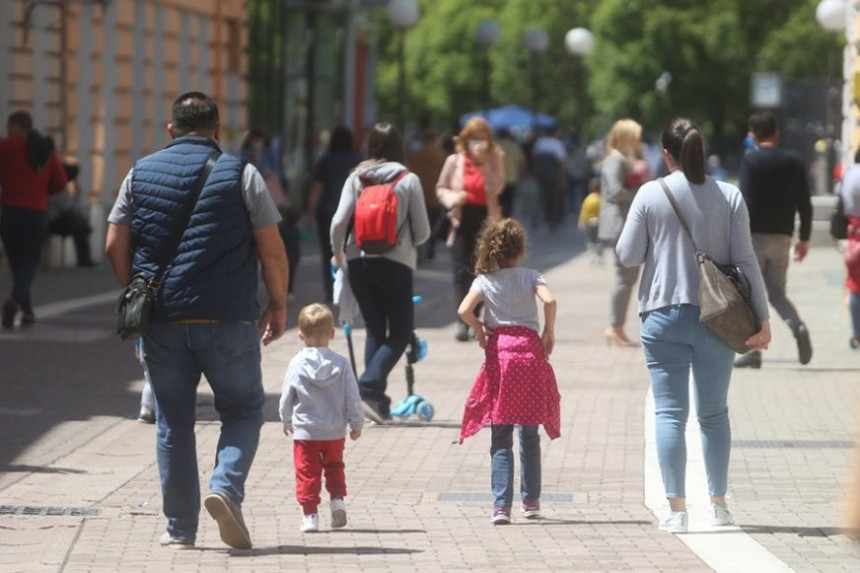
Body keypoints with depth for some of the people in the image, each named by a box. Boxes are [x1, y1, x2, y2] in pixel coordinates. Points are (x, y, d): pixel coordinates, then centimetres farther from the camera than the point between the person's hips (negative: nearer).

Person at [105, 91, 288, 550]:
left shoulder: (141, 173, 7)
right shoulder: (240, 174, -1)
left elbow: (115, 246, 6)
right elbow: (272, 250, -3)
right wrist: (278, 306, 9)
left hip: (161, 321, 2)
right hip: (227, 321, -2)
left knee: (173, 422, 10)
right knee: (243, 409, 12)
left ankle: (180, 529, 11)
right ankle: (226, 487, -12)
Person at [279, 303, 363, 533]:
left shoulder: (296, 365, -8)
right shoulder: (341, 364, -6)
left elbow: (286, 399, 0)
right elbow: (352, 398, -3)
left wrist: (287, 422, 18)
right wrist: (356, 424, 8)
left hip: (305, 431, -2)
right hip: (335, 431, 2)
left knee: (307, 472, 4)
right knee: (334, 466, 23)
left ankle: (310, 514, 0)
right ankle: (337, 499, 7)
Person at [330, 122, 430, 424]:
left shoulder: (356, 178, 2)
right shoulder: (408, 180, -3)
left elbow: (339, 222, -5)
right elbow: (422, 230, -2)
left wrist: (337, 251, 14)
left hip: (358, 261, 3)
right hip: (395, 262, -3)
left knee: (374, 330, 14)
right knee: (400, 332, 5)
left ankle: (376, 399, 11)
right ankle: (369, 385, -16)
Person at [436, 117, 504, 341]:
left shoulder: (494, 160, 2)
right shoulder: (454, 161, 4)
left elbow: (497, 188, -11)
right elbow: (441, 188, 11)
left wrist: (484, 162, -18)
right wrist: (452, 198, -11)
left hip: (485, 220, 0)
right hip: (462, 220, 0)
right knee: (461, 272, -8)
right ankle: (463, 321, -10)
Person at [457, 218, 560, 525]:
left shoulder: (485, 280, 2)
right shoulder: (531, 277, 2)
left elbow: (464, 310, -12)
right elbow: (549, 300, -17)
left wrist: (479, 329, 5)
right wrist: (549, 332, -4)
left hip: (499, 352, 0)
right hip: (530, 350, 1)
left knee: (500, 439, 0)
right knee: (529, 434, 12)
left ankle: (501, 505, -11)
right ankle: (531, 500, 18)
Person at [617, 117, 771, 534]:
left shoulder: (650, 195, -5)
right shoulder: (729, 197, -2)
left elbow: (628, 256, -2)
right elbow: (745, 260, -2)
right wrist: (761, 318, 2)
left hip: (663, 316, -1)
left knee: (670, 413, 0)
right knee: (714, 413, 14)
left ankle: (676, 508, -8)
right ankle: (718, 503, 21)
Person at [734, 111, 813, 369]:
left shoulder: (751, 160, -8)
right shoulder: (794, 161, 8)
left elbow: (747, 202, -15)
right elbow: (805, 204, 8)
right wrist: (804, 239, 16)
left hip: (756, 234, -5)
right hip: (782, 237, 5)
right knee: (777, 293, 14)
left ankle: (752, 352, -2)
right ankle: (798, 326, -13)